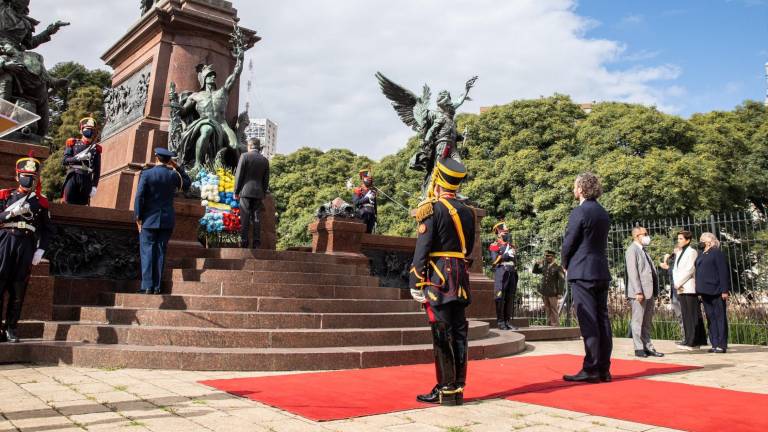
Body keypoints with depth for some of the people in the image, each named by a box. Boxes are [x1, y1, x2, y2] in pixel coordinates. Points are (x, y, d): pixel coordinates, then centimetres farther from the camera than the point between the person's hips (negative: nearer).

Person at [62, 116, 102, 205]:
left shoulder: (96, 148, 9)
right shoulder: (73, 143, 10)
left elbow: (97, 170, 6)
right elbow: (64, 161, 2)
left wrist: (94, 186, -2)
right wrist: (78, 157, -16)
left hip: (87, 180, 0)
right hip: (72, 177, 0)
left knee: (82, 206, 0)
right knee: (68, 205, -3)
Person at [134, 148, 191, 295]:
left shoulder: (146, 174, -6)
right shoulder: (173, 175, 0)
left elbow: (139, 196, -9)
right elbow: (187, 184, 19)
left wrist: (138, 217, -2)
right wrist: (178, 168, 14)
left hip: (149, 219, -2)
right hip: (167, 220, 2)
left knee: (147, 252, 2)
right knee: (161, 252, 6)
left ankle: (147, 286, -4)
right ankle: (157, 287, 7)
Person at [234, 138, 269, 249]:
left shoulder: (244, 156, -2)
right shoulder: (265, 160, 9)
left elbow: (239, 175, -4)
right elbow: (266, 180, 10)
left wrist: (236, 191, 3)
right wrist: (264, 193, 17)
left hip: (246, 191, -3)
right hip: (258, 192, 3)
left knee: (245, 219, -4)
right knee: (256, 218, 4)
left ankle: (244, 243, -7)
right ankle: (257, 243, 1)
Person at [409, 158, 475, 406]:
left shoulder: (432, 209, -9)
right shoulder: (467, 211, 12)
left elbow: (422, 249, -13)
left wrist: (415, 283, -11)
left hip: (438, 280, -6)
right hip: (461, 281, 7)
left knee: (442, 336, -2)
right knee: (458, 334, 10)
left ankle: (446, 391, 3)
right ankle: (458, 387, 16)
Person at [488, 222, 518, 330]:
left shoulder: (512, 246, 21)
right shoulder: (494, 246, 1)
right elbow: (494, 260, -11)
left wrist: (515, 276, 17)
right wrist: (505, 255, -15)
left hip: (511, 274, 7)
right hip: (501, 274, -7)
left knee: (510, 299, 5)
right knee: (500, 298, -7)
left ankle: (507, 321, 10)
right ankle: (500, 322, -4)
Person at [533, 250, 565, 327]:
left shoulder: (557, 267, -7)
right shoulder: (544, 266, 10)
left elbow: (561, 281, -9)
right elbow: (534, 271, 21)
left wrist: (559, 293, -12)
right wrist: (537, 264, 3)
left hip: (553, 292, -6)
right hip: (545, 292, 6)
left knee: (554, 309, 0)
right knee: (548, 310, 10)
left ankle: (555, 325, 5)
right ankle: (549, 324, 16)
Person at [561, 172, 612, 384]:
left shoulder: (579, 212, -11)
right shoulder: (603, 213, 14)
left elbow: (568, 243, -10)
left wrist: (565, 265, 8)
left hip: (582, 273, -8)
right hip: (602, 272, 8)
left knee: (588, 322, -7)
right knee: (602, 320, 7)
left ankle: (590, 370, -4)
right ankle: (603, 369, 11)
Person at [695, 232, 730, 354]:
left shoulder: (717, 253, -6)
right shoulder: (701, 255, 16)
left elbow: (723, 272, -11)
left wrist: (725, 290, -16)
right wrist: (699, 291, 13)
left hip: (716, 291, -7)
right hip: (705, 292, 7)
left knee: (720, 317, -2)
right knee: (710, 317, 9)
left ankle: (722, 345, 2)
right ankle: (715, 344, 13)